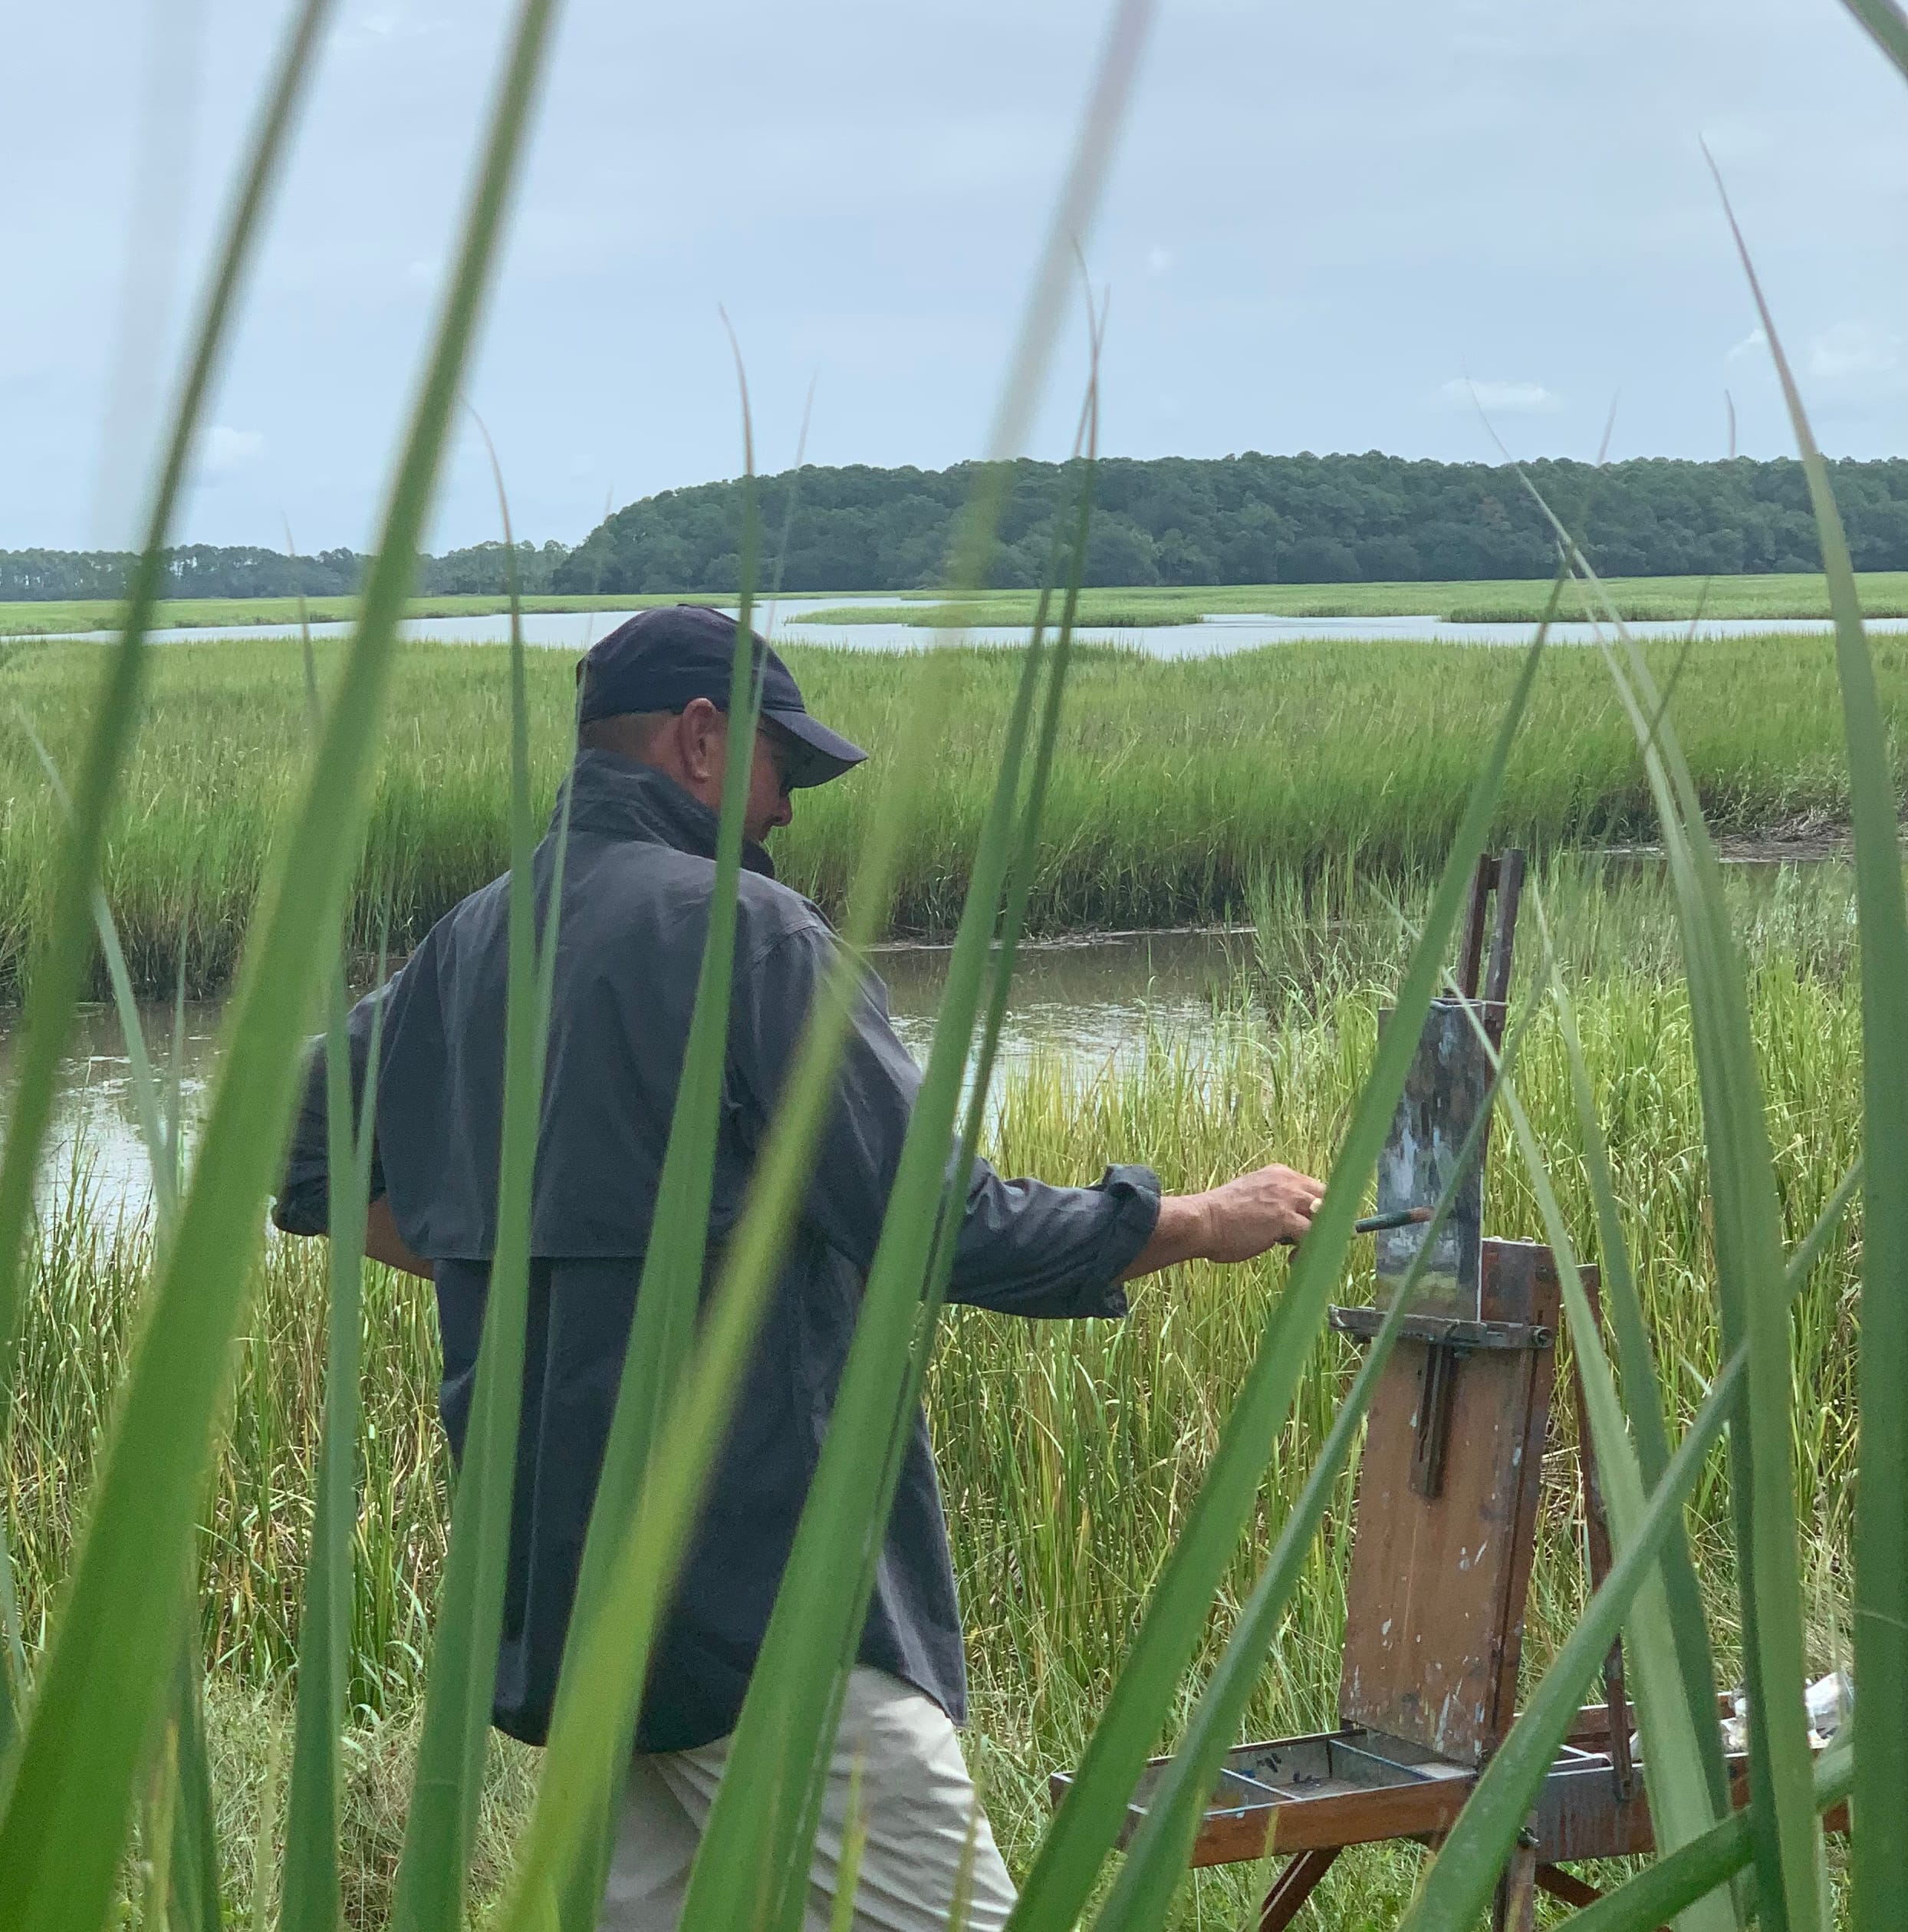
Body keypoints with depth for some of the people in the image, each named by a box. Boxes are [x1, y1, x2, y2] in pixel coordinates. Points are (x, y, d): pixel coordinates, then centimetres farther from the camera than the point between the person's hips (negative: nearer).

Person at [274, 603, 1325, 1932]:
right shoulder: (738, 926, -12)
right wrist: (1204, 1223, -3)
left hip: (555, 1577, 9)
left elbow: (313, 1158, 21)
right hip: (758, 1597, -8)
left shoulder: (471, 942, 11)